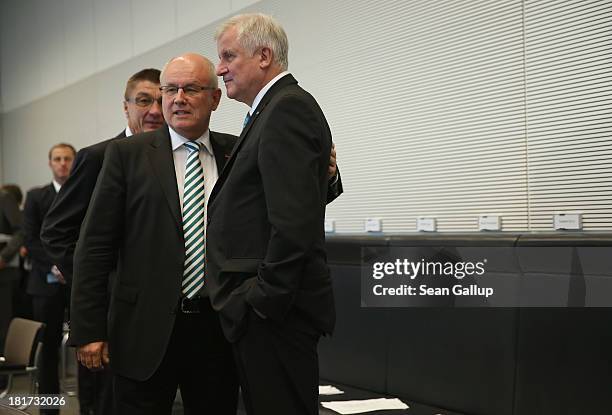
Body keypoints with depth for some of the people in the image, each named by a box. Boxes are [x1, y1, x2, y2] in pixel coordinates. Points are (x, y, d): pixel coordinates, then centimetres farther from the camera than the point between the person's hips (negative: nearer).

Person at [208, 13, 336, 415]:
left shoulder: (288, 108, -13)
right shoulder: (274, 109, 18)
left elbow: (295, 221, -23)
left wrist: (264, 302, -19)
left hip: (274, 312, -10)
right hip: (268, 310, 10)